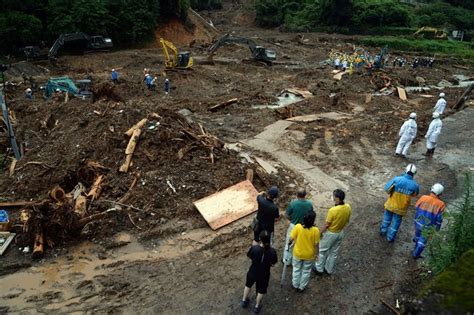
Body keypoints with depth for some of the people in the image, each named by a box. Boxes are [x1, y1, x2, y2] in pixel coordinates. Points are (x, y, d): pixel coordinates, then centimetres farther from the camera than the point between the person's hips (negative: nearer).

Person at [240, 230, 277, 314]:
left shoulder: (254, 248, -29)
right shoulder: (272, 251, -28)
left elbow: (249, 256, -9)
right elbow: (273, 263, -12)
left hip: (253, 272, 0)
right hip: (264, 274, 0)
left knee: (248, 285, 32)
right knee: (261, 290, 27)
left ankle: (244, 301, 50)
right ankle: (257, 307, 45)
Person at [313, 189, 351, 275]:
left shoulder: (333, 210, -34)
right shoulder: (348, 207, -14)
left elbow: (327, 225, -22)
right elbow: (347, 220, 2)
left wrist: (320, 232, -7)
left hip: (331, 233, -6)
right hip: (341, 233, 6)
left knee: (322, 251, 17)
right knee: (334, 252, 23)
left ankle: (319, 269, 32)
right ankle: (329, 269, 39)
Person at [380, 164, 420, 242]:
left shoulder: (397, 179, -25)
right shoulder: (415, 185, -21)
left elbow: (387, 188, -12)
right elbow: (415, 194, 3)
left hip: (391, 204, 0)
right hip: (401, 208, 0)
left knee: (387, 217, 27)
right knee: (396, 222, 20)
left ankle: (383, 231, 47)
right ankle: (390, 237, 36)